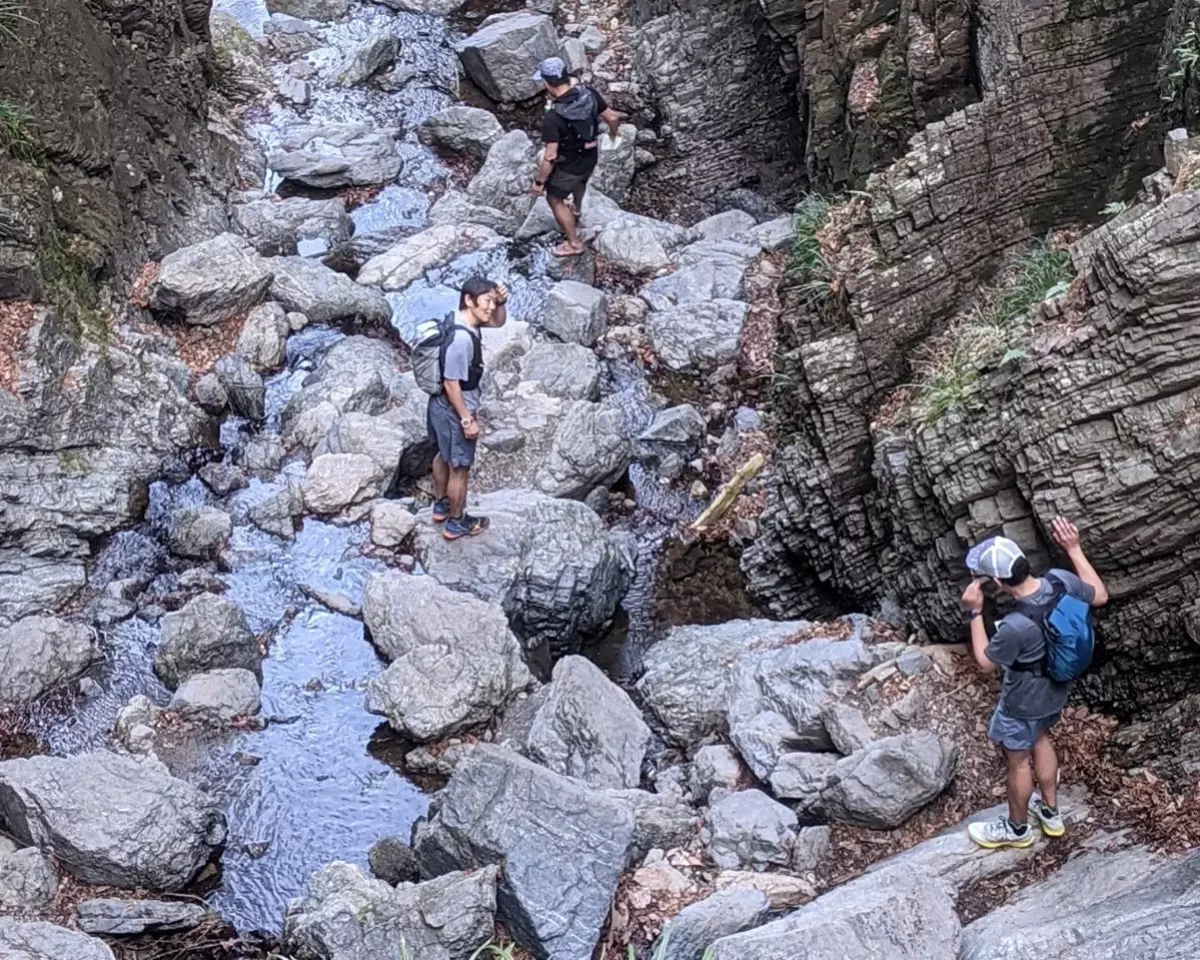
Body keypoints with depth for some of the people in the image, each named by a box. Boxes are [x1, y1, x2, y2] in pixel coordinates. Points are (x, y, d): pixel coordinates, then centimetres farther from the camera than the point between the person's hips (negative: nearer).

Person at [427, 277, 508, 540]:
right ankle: (456, 523, 28)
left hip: (441, 406, 9)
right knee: (460, 469, 10)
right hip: (454, 412, -9)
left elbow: (498, 321, 11)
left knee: (444, 456, 28)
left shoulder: (462, 319, -5)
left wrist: (501, 302, -11)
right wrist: (467, 420, -20)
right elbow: (451, 384, -28)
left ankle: (441, 505, 48)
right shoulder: (461, 339, -34)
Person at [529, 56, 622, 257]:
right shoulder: (589, 94, -19)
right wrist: (614, 132, 17)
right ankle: (577, 208, 68)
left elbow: (550, 156, -29)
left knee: (555, 199, 20)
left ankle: (574, 244, 33)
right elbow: (613, 117, -7)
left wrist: (539, 181, -14)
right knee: (579, 180, 37)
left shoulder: (553, 117, -35)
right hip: (591, 157, 6)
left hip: (568, 165, -6)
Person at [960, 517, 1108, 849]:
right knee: (1040, 738, 32)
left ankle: (1017, 828, 43)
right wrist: (1074, 550, -2)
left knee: (1018, 760, 19)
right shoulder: (1060, 581, -24)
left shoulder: (1016, 626, -41)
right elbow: (1100, 596, -2)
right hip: (1056, 687, 7)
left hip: (1024, 701, -7)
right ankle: (1050, 812, 50)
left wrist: (975, 612, -19)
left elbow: (985, 662, -21)